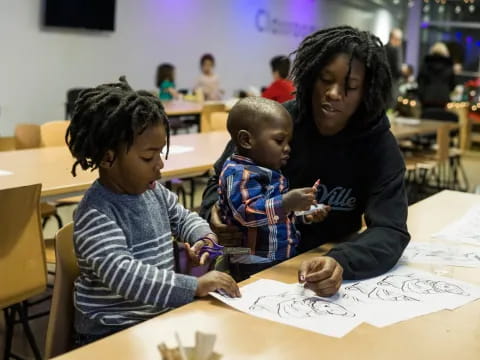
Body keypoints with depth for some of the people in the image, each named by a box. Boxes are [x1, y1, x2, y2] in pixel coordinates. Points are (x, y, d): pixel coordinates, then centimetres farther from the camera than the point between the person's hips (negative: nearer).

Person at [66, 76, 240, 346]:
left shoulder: (154, 191, 4)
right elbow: (122, 274, -33)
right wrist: (194, 286, -37)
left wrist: (205, 238, 2)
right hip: (113, 332, -7)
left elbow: (183, 218, 23)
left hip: (162, 314, 8)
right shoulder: (96, 214, -21)